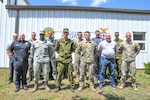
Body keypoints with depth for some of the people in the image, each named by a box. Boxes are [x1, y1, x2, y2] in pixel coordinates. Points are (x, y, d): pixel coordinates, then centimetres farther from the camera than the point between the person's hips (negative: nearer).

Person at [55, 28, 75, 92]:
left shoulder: (71, 42, 3)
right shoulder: (59, 41, -1)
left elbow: (73, 49, 18)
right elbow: (56, 49, 12)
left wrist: (69, 53, 8)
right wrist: (61, 54, 10)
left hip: (69, 60, 1)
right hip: (61, 60, -1)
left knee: (70, 73, 6)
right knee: (59, 73, 2)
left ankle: (72, 86, 17)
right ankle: (57, 86, 16)